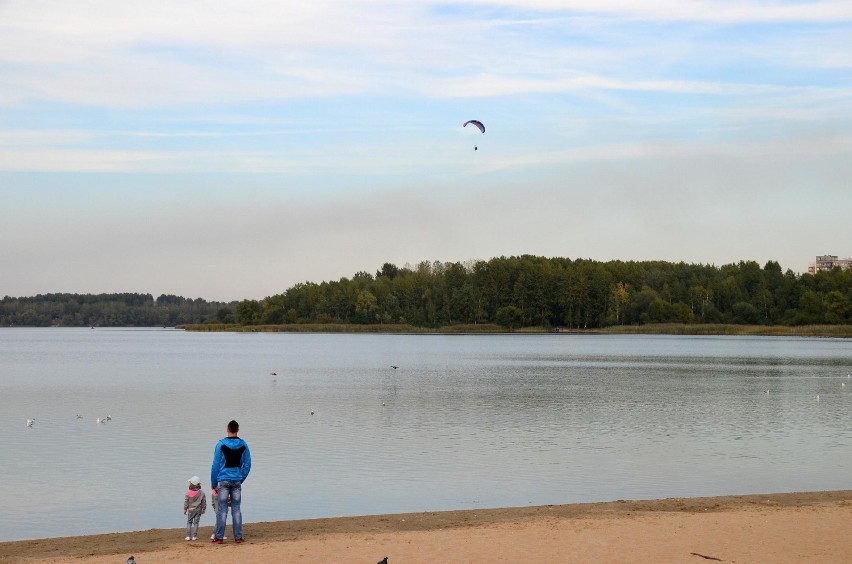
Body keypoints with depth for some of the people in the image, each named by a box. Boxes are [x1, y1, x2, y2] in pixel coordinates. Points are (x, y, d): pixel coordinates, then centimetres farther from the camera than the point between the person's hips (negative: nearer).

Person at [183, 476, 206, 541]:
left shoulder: (188, 492, -8)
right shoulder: (201, 492, -3)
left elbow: (186, 502, -3)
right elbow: (204, 501, 3)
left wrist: (185, 509, 7)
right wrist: (203, 509, 13)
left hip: (190, 509, -1)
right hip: (198, 509, 1)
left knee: (189, 522, 10)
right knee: (196, 522, 4)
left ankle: (188, 536, 6)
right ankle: (194, 536, 0)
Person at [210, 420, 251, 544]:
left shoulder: (221, 444, -5)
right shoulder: (243, 445, 3)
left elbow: (215, 465, -3)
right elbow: (247, 465, 6)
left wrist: (213, 484, 3)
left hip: (223, 481, -3)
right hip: (237, 482, 3)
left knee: (222, 509, 0)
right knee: (236, 509, 6)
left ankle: (219, 537, -1)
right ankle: (238, 537, 5)